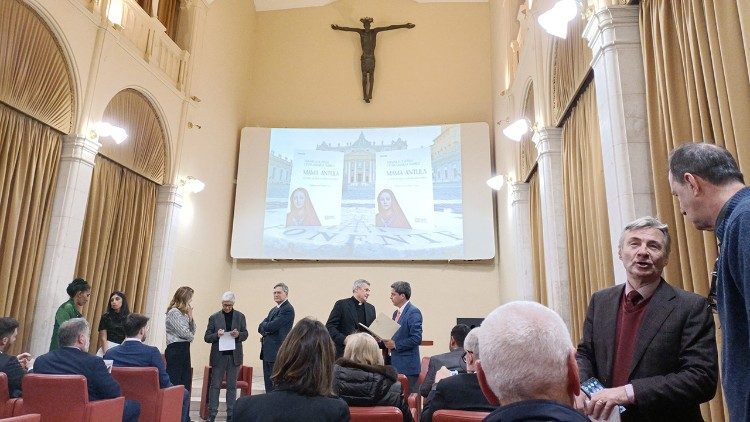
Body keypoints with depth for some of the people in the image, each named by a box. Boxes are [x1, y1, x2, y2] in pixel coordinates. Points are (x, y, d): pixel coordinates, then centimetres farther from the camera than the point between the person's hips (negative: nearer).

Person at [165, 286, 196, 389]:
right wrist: (191, 337, 6)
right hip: (175, 350, -9)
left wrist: (190, 316, 4)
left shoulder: (184, 313, 16)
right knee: (174, 383, -7)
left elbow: (192, 331, 18)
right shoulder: (174, 312, -10)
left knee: (186, 383, 8)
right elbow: (183, 332, -15)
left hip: (184, 349, 9)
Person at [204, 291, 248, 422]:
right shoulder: (214, 317, 1)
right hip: (219, 356, -1)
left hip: (234, 356, 1)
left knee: (232, 386, 8)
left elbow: (245, 334, 7)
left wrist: (238, 335, -15)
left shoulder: (240, 316, 4)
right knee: (215, 385, 4)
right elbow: (207, 337, 1)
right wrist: (217, 335, -19)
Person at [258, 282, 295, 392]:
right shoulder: (273, 310, 19)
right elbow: (260, 327, 14)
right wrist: (265, 333, -7)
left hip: (277, 352, -9)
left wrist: (264, 325, 2)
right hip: (267, 352, 9)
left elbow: (272, 326, -18)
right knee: (268, 384, 13)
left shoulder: (288, 309, -12)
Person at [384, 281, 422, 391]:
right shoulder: (396, 313, 15)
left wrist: (395, 344, -17)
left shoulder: (413, 312, -13)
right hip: (396, 364, 9)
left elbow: (416, 339, -20)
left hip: (408, 366, -8)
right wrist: (387, 341, 3)